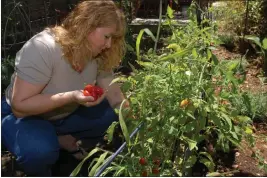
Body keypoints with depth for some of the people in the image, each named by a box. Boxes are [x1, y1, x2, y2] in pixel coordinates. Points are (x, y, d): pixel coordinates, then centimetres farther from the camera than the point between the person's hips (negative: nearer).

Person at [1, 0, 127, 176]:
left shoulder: (100, 56, -12)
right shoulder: (43, 48, -32)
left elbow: (115, 96, -10)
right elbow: (20, 106, -31)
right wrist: (71, 96, -41)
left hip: (66, 114, 6)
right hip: (25, 117, -5)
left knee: (112, 113, -15)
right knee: (41, 151, -36)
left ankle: (64, 139, 4)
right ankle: (39, 172, 0)